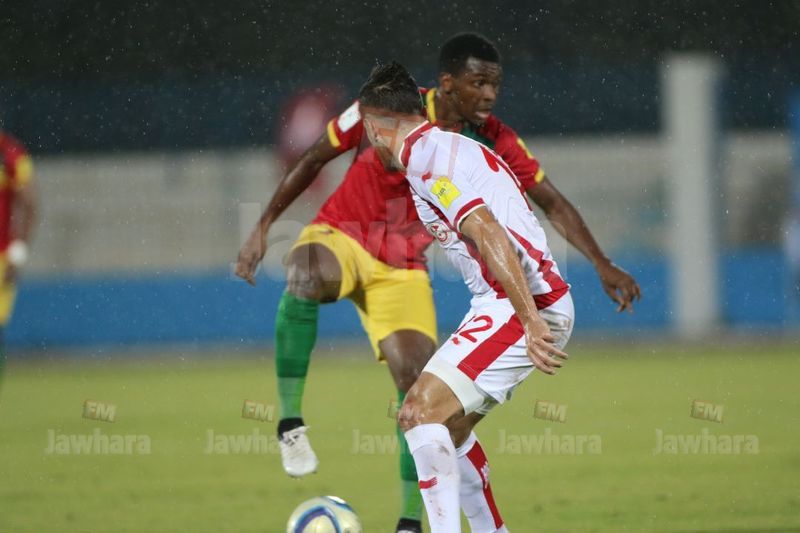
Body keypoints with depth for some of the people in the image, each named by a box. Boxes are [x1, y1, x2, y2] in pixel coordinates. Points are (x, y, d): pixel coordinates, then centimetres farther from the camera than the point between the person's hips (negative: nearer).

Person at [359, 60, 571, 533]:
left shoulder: (423, 156, -11)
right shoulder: (450, 146, 20)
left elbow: (489, 235, -22)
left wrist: (531, 320, -27)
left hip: (525, 307, -10)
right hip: (537, 304, 10)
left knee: (421, 412, -15)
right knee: (449, 425, 18)